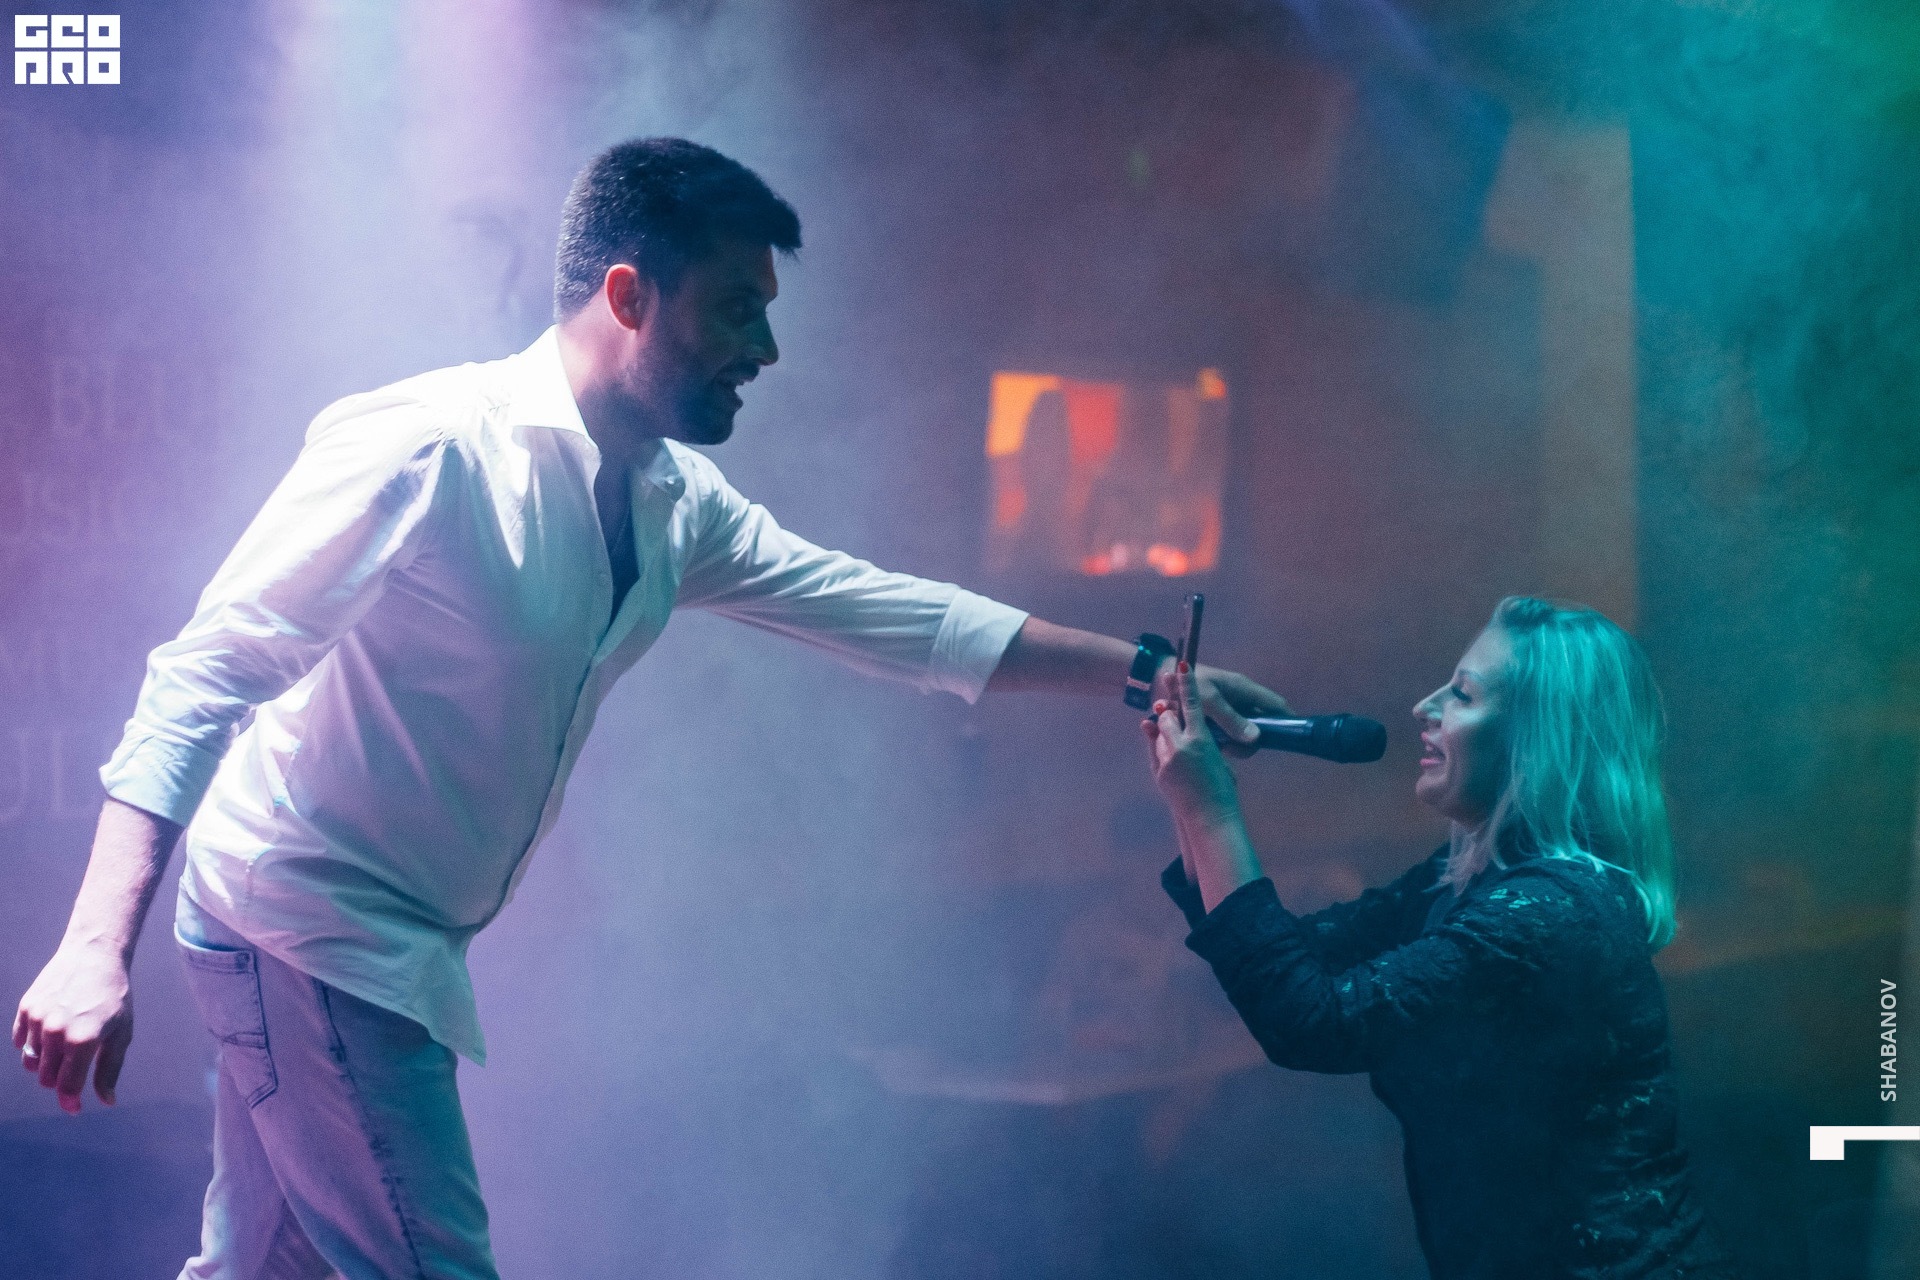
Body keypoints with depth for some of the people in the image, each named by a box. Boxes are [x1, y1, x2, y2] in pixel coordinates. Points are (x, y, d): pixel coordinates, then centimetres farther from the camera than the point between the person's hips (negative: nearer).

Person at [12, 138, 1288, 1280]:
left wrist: (1141, 671, 11)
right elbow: (201, 681, -22)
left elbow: (886, 612, 11)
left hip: (401, 948, 8)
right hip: (307, 926, -8)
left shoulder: (676, 507, 3)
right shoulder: (429, 446, -21)